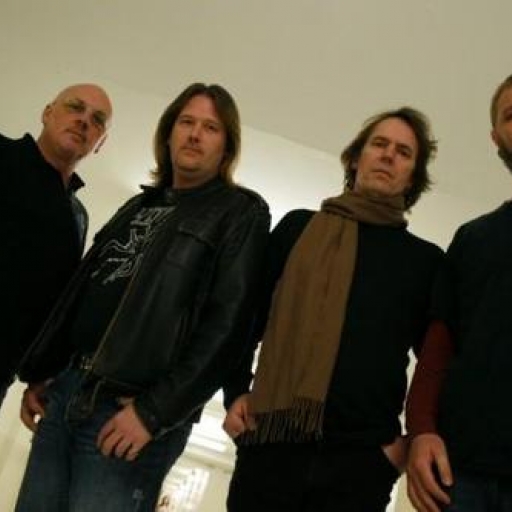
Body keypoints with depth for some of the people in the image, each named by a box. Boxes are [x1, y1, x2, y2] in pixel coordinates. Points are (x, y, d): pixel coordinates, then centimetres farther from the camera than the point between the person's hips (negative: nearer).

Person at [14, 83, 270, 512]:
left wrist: (156, 412, -15)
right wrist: (40, 374, 14)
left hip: (132, 410, -6)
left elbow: (228, 323, -11)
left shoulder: (242, 212, 0)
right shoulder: (141, 205, 20)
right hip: (64, 391, 6)